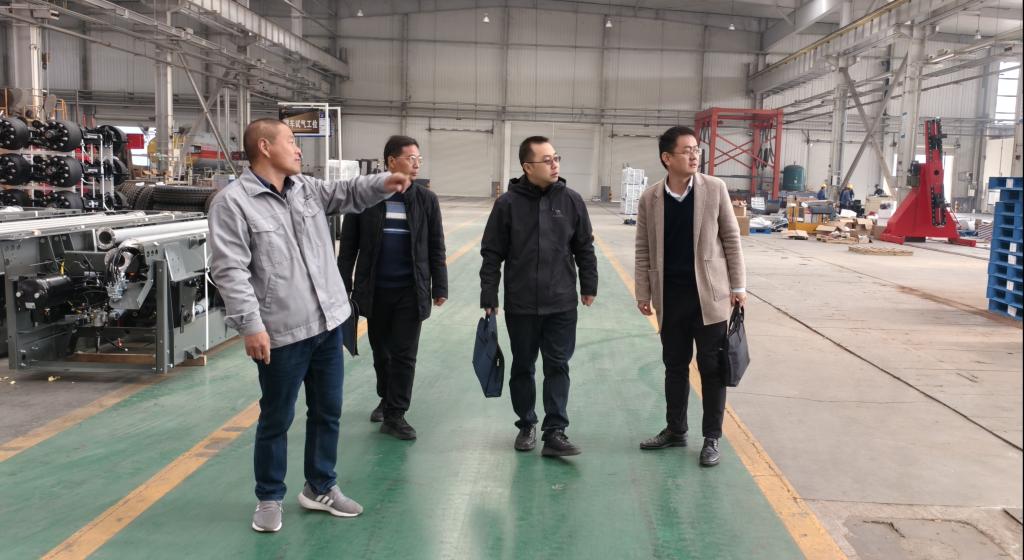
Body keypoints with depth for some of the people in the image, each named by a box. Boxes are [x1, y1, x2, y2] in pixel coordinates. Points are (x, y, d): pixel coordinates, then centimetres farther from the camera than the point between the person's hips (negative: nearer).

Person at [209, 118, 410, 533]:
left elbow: (344, 193, 20)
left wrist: (382, 184, -1)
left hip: (327, 324, 7)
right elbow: (229, 270, -17)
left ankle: (321, 488, 35)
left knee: (328, 412, 17)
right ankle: (269, 499, 28)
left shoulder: (306, 188, 9)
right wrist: (251, 325, -22)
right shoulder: (233, 201, -13)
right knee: (276, 420, 9)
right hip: (281, 333, -7)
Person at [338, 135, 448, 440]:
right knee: (381, 352, 15)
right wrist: (344, 286, -1)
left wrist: (440, 287, 1)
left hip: (411, 292, 0)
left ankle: (395, 415, 11)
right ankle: (386, 399, 37)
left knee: (404, 355, 1)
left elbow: (436, 247, 4)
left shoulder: (426, 199, 0)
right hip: (374, 291, 0)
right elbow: (348, 245, 1)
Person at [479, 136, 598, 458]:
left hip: (562, 304, 1)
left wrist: (588, 286, 10)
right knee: (522, 368, 12)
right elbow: (492, 253, -2)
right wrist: (489, 297, -4)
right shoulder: (508, 203, -6)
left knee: (558, 367, 2)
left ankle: (555, 433, 8)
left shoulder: (571, 200, 0)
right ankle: (526, 426, 28)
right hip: (520, 305, -1)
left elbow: (584, 248, 9)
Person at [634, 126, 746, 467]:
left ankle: (711, 438, 18)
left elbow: (731, 238, 0)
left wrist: (738, 286, -1)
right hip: (670, 296, 2)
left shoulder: (715, 189, -5)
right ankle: (675, 430, 28)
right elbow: (644, 249, 4)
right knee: (675, 366, 13)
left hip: (709, 293, -1)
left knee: (711, 367, 5)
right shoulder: (650, 198, -2)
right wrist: (643, 293, 2)